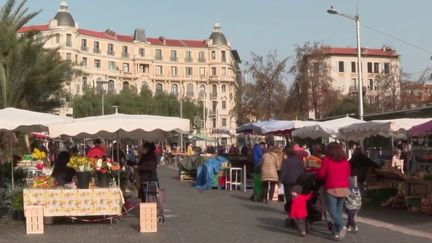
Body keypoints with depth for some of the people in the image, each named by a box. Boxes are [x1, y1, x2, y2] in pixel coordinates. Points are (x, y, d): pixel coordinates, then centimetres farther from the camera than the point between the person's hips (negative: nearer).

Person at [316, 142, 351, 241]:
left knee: (332, 210, 0)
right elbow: (348, 173, 20)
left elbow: (321, 174, -1)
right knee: (339, 210, 11)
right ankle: (336, 231, 12)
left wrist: (316, 176, 20)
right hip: (344, 188, 5)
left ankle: (341, 226, -19)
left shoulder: (327, 159, -5)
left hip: (332, 188, -4)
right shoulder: (345, 160, 7)